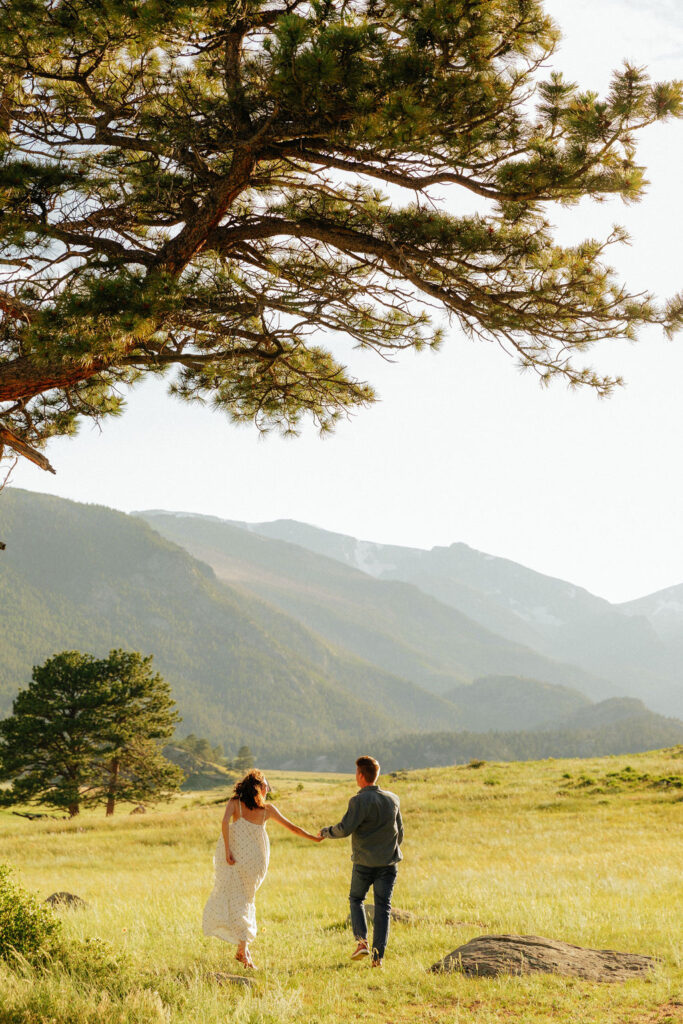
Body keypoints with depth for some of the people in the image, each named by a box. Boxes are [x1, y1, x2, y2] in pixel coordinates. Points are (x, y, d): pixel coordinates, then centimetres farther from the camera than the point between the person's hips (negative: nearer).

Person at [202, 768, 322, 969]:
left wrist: (227, 850, -15)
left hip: (237, 858, -2)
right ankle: (242, 950, 11)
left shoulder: (235, 803, 1)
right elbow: (291, 826, 12)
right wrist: (315, 838, 24)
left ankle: (244, 948, -2)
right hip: (257, 860, 2)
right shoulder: (267, 809, 6)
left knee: (236, 900, 6)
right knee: (245, 899, 16)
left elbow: (225, 822, -17)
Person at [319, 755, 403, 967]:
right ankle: (378, 956, 2)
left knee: (356, 899, 17)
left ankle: (362, 941, 1)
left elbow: (345, 829, -17)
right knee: (382, 907, 6)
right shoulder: (393, 799, 7)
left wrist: (326, 832, 2)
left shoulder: (360, 801, -13)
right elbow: (400, 831, 15)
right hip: (389, 862, 4)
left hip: (364, 862, -4)